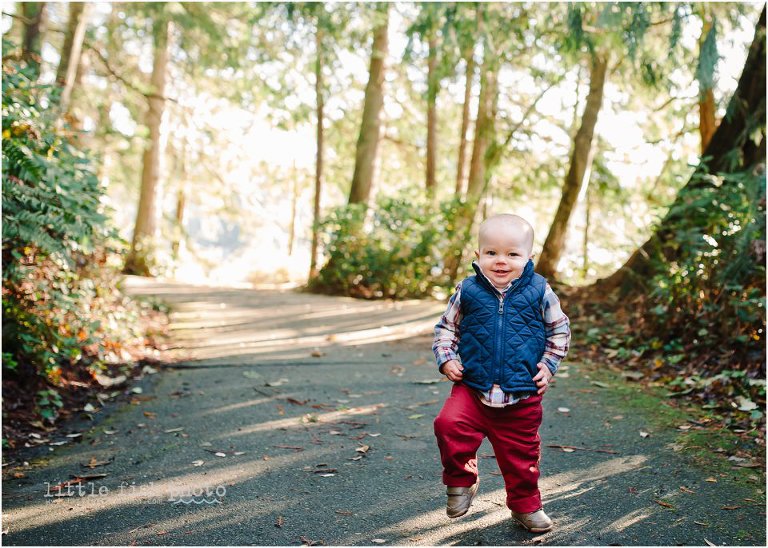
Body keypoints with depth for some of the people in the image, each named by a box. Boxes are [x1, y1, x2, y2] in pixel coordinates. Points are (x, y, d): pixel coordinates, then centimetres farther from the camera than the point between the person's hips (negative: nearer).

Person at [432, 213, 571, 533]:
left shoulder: (540, 293, -4)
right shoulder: (467, 292, -4)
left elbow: (560, 330, 10)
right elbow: (446, 327, 9)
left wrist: (548, 364, 2)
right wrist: (446, 359, -3)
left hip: (523, 396, 0)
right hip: (471, 389, 0)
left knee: (521, 453, 12)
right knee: (449, 424, -23)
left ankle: (526, 506, 37)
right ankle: (461, 482, 3)